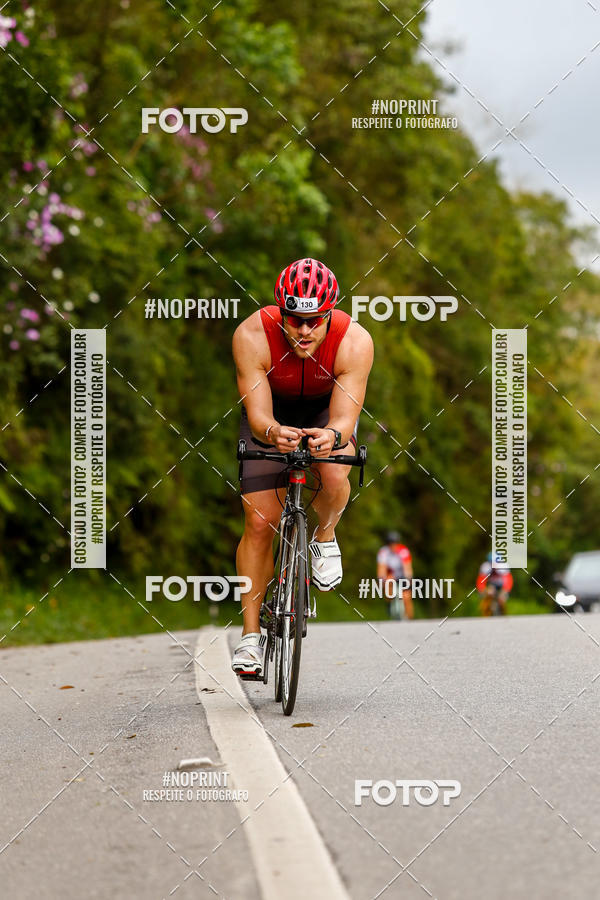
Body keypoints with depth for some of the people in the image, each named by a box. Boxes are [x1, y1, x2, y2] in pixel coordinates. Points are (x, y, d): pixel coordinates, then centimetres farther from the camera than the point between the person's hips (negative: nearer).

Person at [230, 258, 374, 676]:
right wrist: (273, 433, -58)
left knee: (335, 476, -31)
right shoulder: (252, 336, -33)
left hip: (327, 411, 0)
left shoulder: (355, 341, -33)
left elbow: (344, 417, -36)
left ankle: (325, 539, 4)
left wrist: (332, 436, -59)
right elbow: (258, 415, -35)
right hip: (271, 414, 0)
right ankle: (251, 635, -1)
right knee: (259, 522, -10)